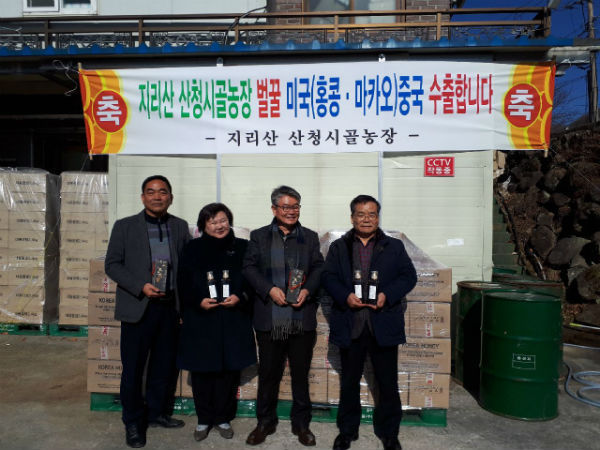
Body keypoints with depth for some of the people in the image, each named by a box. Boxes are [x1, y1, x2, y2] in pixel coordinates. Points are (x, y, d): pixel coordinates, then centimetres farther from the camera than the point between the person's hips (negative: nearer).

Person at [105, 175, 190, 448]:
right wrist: (140, 287, -15)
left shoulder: (180, 227, 6)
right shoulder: (124, 226, -1)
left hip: (170, 307, 3)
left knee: (164, 365, 14)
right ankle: (133, 423, 26)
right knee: (133, 368, 7)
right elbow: (112, 264, -3)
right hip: (137, 308, -3)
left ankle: (156, 413, 34)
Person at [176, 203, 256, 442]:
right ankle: (204, 419, 26)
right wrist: (199, 301, -11)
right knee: (202, 371, 6)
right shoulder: (193, 248, 4)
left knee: (229, 370, 7)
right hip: (200, 321, 0)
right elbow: (183, 283, 3)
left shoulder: (242, 247, 4)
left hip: (233, 321, 0)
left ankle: (223, 418, 26)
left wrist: (239, 298, -11)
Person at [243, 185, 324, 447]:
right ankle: (265, 422, 28)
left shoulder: (310, 237, 10)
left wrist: (307, 290, -12)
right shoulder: (258, 236, 7)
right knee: (268, 372, 11)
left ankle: (301, 424, 27)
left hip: (302, 318, 1)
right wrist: (270, 289, -14)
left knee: (301, 372, 11)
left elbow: (318, 268, 5)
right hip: (269, 319, 0)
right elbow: (249, 268, 0)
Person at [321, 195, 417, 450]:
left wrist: (388, 295, -14)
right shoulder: (338, 247, 8)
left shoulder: (394, 247, 7)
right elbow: (328, 277, 2)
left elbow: (409, 276, 1)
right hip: (350, 325, 1)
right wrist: (345, 296, -15)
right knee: (349, 382, 14)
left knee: (388, 382, 10)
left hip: (384, 324, 0)